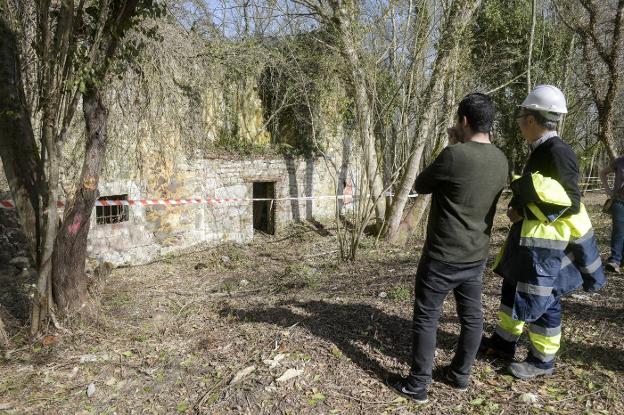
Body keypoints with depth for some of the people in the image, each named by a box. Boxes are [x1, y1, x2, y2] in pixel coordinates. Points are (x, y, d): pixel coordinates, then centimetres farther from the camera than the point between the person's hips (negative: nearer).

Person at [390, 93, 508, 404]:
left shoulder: (454, 155, -21)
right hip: (477, 256, 7)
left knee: (426, 318, 5)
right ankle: (460, 375, 33)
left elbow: (421, 185, -6)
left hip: (443, 256, -7)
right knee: (472, 316, 17)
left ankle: (418, 385, 16)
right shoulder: (500, 161, 2)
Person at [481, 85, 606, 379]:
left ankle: (542, 361, 22)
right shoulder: (541, 151, 11)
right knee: (512, 288, 18)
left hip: (546, 244, -10)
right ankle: (503, 343, 34)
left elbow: (571, 202, -23)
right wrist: (519, 208, 5)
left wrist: (530, 186, -28)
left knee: (540, 301, 3)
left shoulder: (558, 152, -19)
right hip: (528, 238, 10)